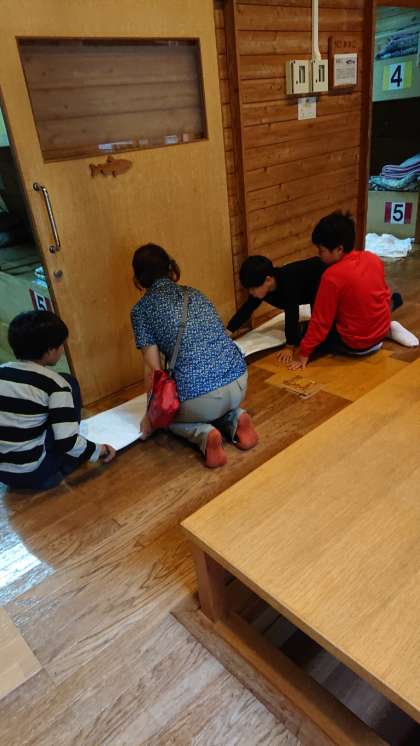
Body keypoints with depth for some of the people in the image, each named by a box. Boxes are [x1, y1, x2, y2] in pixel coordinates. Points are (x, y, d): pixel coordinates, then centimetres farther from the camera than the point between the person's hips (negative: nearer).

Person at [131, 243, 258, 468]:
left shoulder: (141, 309, 1)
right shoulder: (195, 294, 17)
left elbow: (153, 369, 1)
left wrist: (151, 414, 16)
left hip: (200, 397, -5)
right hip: (239, 383, 6)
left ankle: (204, 434, 1)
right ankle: (236, 419, 10)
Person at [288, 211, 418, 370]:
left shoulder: (332, 276, -25)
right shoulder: (373, 258, -6)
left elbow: (321, 320, -21)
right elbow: (384, 293, 10)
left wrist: (304, 353, -13)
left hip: (355, 345, -8)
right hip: (382, 328, 8)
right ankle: (388, 330, 12)